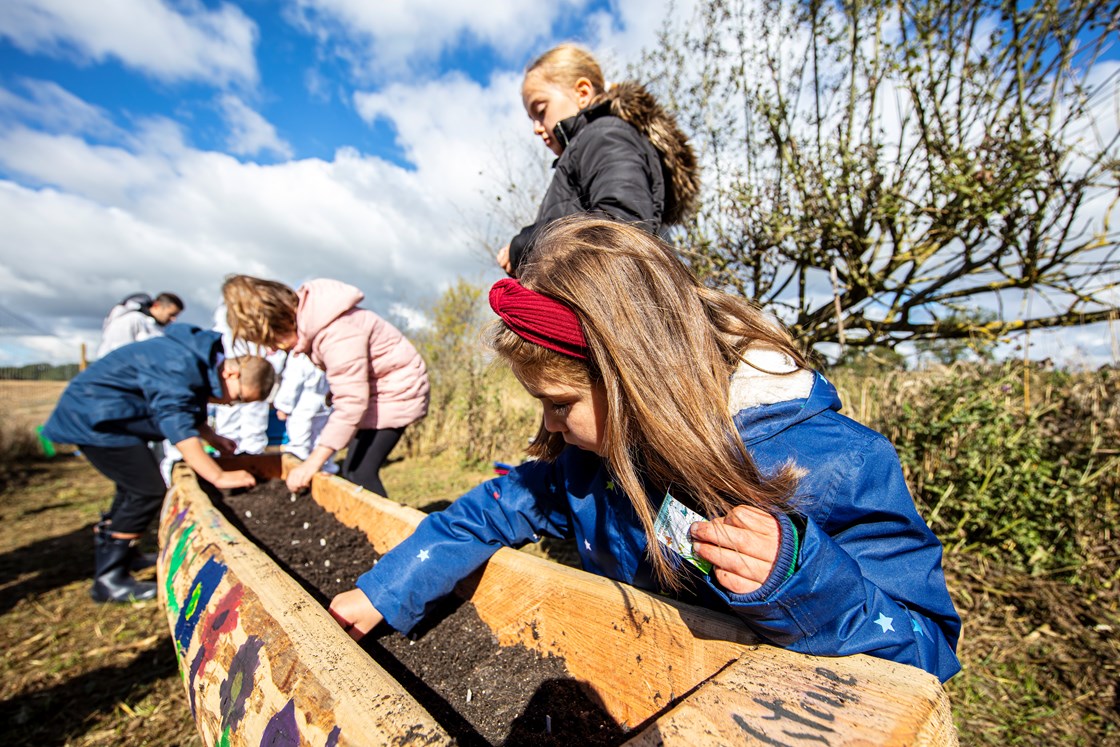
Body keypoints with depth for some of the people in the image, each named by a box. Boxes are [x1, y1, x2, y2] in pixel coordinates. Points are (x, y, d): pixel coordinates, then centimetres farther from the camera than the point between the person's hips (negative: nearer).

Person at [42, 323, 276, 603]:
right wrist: (219, 477, -34)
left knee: (134, 488, 19)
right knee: (149, 489, -12)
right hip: (94, 416, -10)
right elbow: (178, 425, -35)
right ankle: (109, 579, 0)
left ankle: (113, 551, 39)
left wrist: (213, 438, 1)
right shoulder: (179, 364, -31)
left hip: (99, 412, 10)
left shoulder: (201, 362, 0)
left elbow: (188, 409, 15)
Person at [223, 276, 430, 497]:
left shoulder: (337, 333, -29)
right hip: (371, 387, 9)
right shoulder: (306, 316, -1)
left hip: (396, 389, -9)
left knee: (360, 474, -13)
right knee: (351, 472, 7)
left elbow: (351, 403, -28)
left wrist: (313, 463, -23)